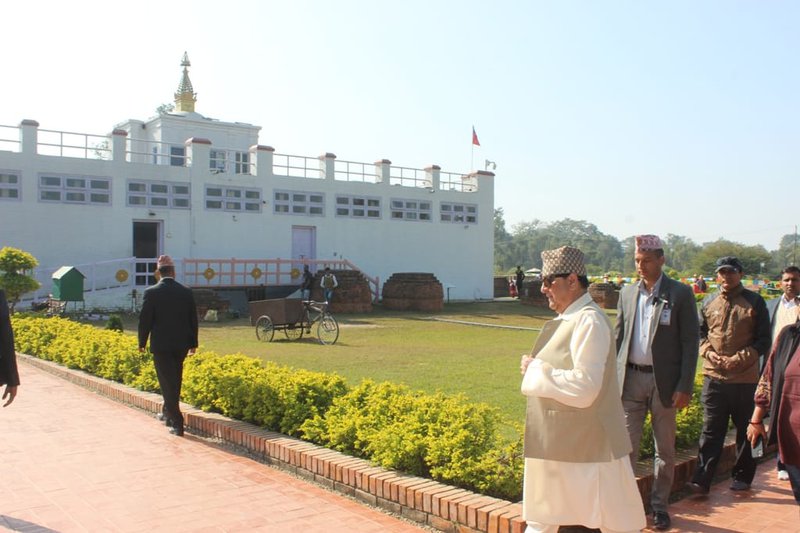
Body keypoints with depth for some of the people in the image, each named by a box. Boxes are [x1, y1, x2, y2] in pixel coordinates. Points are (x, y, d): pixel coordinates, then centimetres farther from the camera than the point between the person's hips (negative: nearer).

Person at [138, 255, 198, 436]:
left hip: (161, 345, -4)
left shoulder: (151, 292, -10)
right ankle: (168, 413, 35)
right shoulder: (186, 292, -1)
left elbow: (145, 320, -7)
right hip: (181, 345, 4)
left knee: (167, 382, 0)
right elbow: (193, 319, 4)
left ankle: (177, 423, -5)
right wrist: (193, 343, 14)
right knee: (174, 380, 20)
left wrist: (142, 342, 6)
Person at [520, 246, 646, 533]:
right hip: (557, 443, 10)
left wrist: (535, 369, -18)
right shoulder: (566, 319, 9)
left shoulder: (589, 321, -19)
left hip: (587, 445, -10)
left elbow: (584, 387, -27)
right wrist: (535, 368, 5)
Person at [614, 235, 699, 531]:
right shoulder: (627, 293, 8)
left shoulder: (680, 294, -3)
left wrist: (685, 386, -11)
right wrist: (611, 377, 5)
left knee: (665, 448, 10)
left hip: (664, 380, -2)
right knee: (626, 445, 3)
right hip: (631, 378, 2)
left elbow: (690, 342, -5)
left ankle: (659, 505, 24)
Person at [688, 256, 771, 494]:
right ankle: (702, 480, 1)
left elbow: (763, 340, -1)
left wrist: (740, 359, -13)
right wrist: (709, 353, -5)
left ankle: (742, 476, 27)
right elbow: (700, 333, 14)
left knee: (746, 430, 12)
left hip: (745, 378, -1)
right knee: (711, 430, 1)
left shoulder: (755, 302, 0)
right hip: (713, 376, 1)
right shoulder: (708, 302, 8)